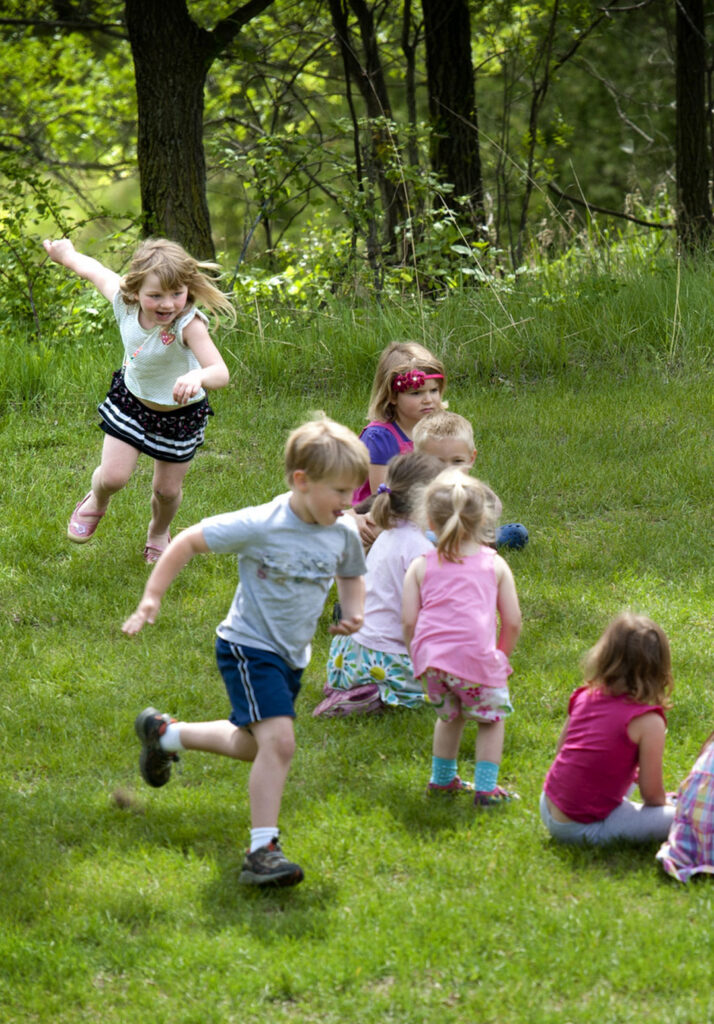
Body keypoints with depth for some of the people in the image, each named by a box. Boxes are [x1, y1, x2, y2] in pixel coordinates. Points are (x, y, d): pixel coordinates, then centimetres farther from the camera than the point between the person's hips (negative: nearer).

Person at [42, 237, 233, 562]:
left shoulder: (188, 324, -39)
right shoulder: (123, 302, -26)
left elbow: (220, 372, -51)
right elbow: (95, 270, -4)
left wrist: (197, 377, -74)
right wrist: (67, 255, 17)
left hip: (179, 414, -2)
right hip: (130, 401, 2)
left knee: (167, 490, 13)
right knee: (112, 477, -4)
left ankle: (159, 532, 50)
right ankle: (96, 503, 35)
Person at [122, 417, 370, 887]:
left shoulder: (344, 533, -5)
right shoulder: (260, 526, -23)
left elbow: (352, 575, 18)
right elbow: (189, 541, -14)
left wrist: (354, 611, -3)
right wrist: (152, 598, -14)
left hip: (291, 656, 8)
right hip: (248, 647, -8)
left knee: (253, 745, 23)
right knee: (278, 740, -24)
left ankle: (165, 733, 47)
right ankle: (263, 850, -20)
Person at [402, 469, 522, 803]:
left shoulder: (421, 566, 12)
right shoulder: (495, 564, 11)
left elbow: (408, 621, 5)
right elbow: (513, 622, 7)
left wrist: (418, 660, 18)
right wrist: (502, 656, 23)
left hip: (431, 654, 3)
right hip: (476, 656, -3)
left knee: (449, 715, 27)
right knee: (491, 717, 16)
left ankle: (442, 778, 36)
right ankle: (485, 788, 11)